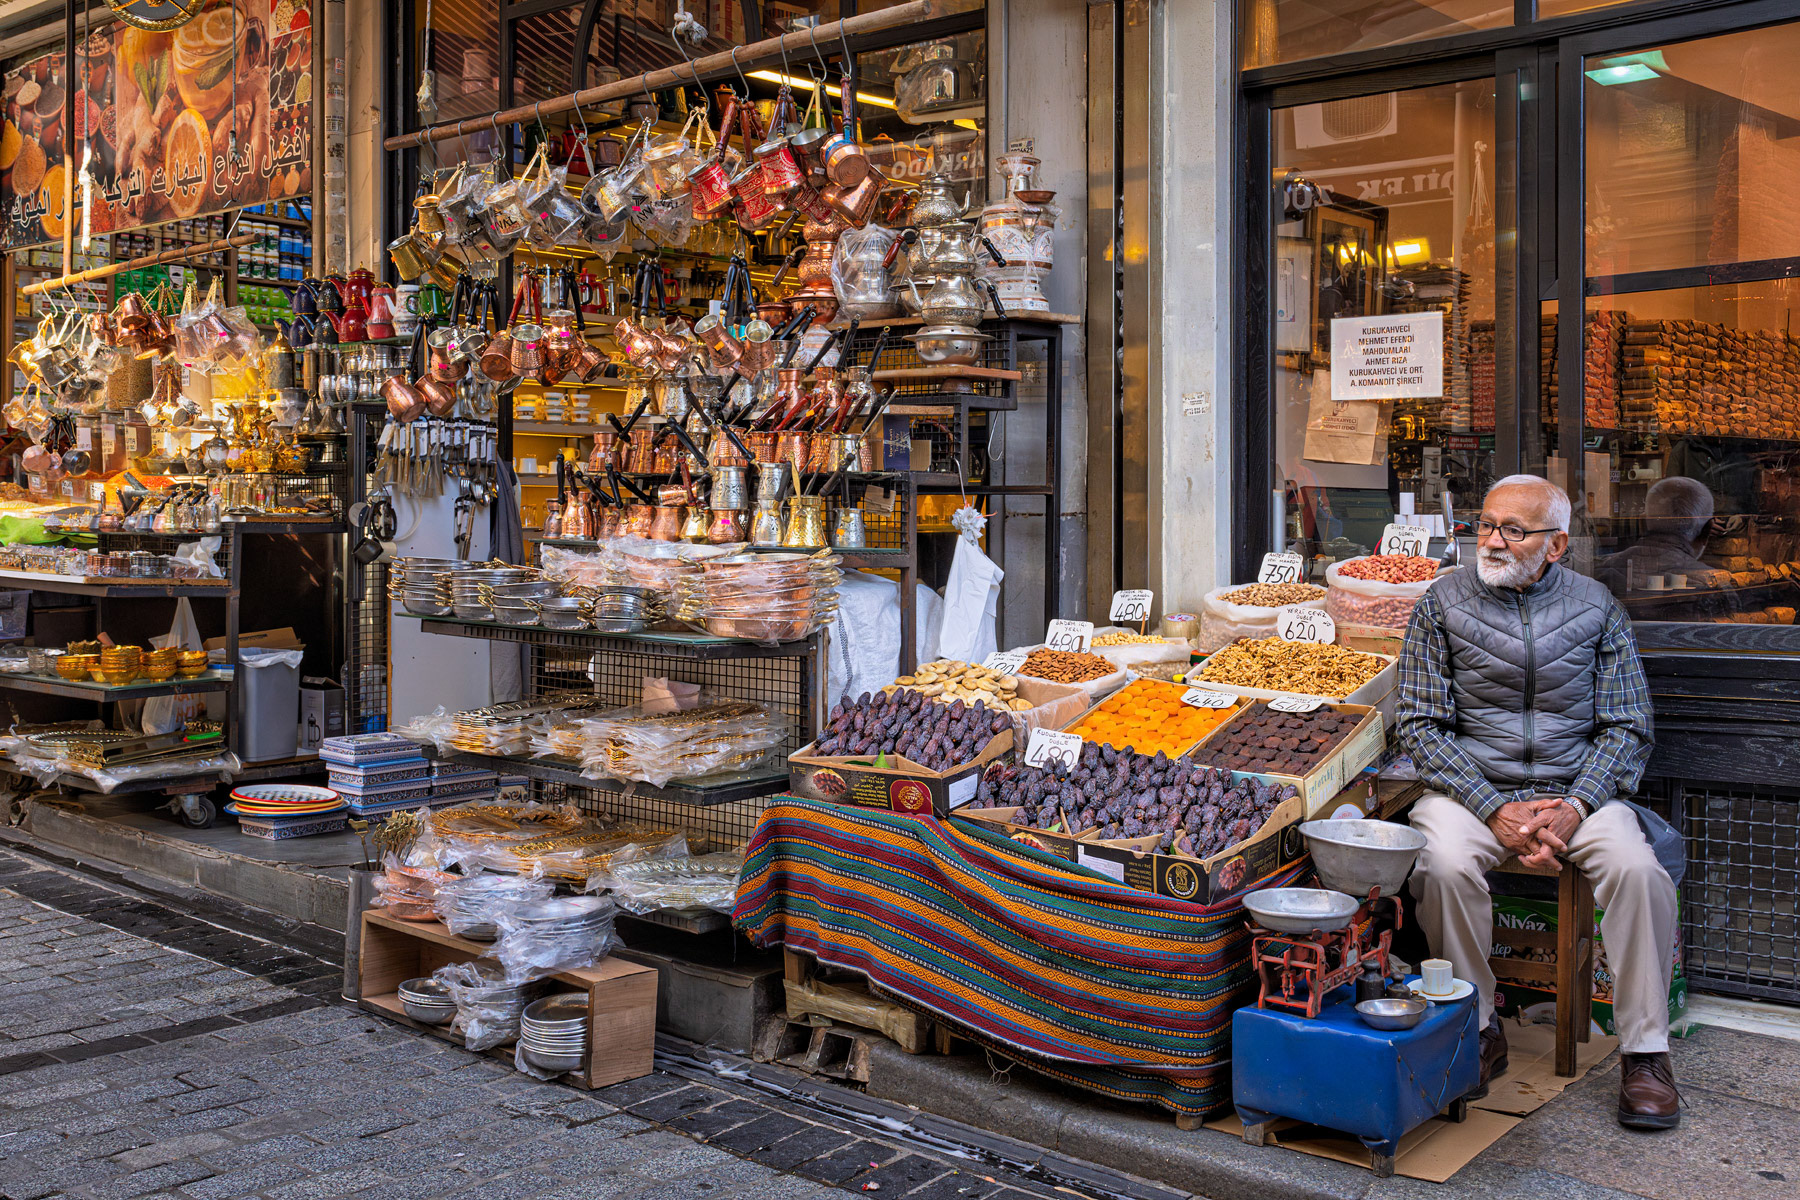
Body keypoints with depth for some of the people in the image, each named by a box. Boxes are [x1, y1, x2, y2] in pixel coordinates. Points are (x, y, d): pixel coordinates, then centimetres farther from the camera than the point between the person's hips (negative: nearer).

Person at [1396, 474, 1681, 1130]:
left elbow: (1626, 727, 4)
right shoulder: (1443, 603, 0)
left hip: (1577, 787, 1)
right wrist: (1495, 809, -15)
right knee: (1444, 866, -31)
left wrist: (1573, 807, -13)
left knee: (1637, 870, -26)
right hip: (1470, 786, -1)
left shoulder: (1595, 608, 3)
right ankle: (1477, 1030, -10)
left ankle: (1645, 1051, -10)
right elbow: (1422, 725, -4)